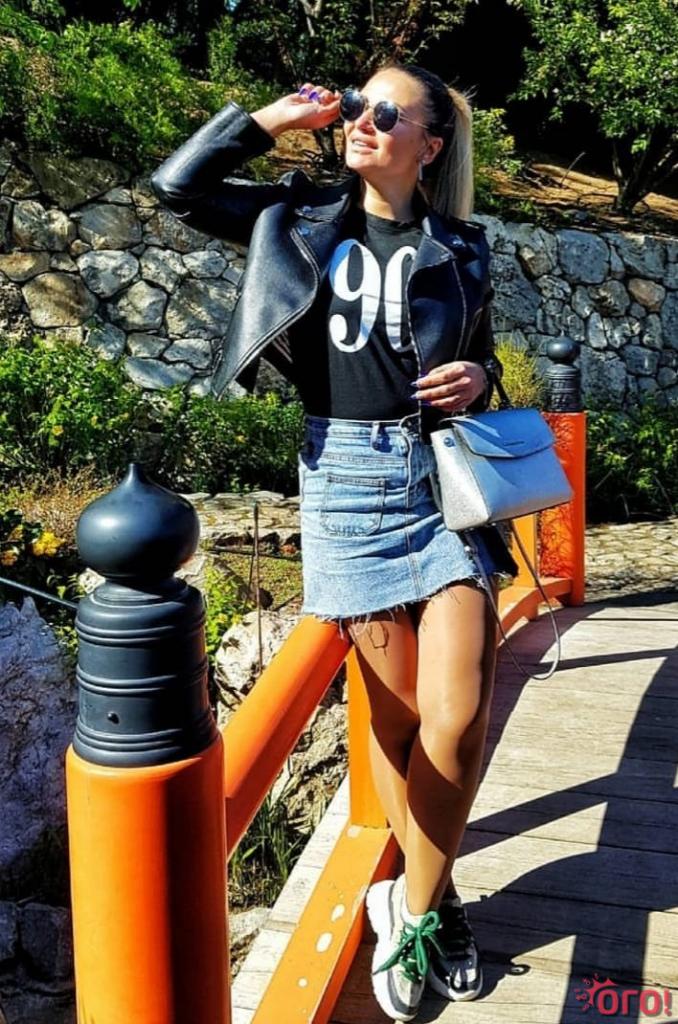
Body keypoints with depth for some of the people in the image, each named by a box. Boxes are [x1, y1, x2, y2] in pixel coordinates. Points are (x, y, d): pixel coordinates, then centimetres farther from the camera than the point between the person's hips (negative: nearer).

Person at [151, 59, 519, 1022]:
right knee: (398, 716, 5)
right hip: (347, 475, 0)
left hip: (443, 473, 1)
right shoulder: (304, 217, 8)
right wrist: (270, 118, 4)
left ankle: (411, 907, 17)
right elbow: (176, 186, 10)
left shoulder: (459, 249, 8)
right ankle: (434, 898, 27)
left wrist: (478, 381, -5)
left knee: (457, 716, -5)